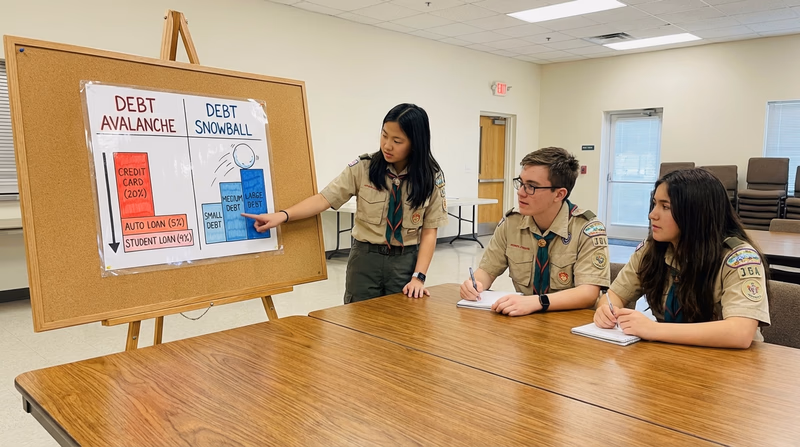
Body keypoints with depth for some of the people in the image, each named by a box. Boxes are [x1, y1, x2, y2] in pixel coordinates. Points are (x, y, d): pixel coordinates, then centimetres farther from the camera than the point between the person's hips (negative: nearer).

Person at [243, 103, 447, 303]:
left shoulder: (431, 178, -6)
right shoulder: (363, 168, -6)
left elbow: (429, 230, -5)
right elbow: (324, 199, -11)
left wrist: (418, 276, -14)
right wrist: (282, 215, -25)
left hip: (406, 261, 0)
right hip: (365, 258, 1)